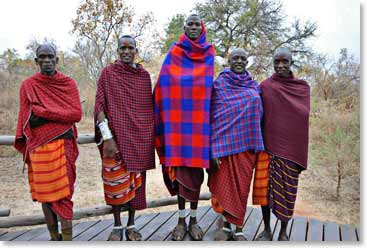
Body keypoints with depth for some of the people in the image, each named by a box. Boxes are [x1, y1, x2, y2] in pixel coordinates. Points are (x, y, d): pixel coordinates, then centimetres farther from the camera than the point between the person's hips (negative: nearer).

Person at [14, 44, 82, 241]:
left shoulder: (68, 83, 6)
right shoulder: (28, 85, 9)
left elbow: (77, 114, -4)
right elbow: (26, 120, 9)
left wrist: (43, 112, -9)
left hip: (63, 144, -2)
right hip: (38, 146, 2)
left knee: (63, 193, -6)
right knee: (44, 193, 6)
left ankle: (67, 240, -2)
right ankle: (54, 237, 19)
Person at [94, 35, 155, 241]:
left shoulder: (144, 75, 8)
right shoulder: (108, 73, 0)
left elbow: (149, 107, 11)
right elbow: (100, 106, -6)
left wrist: (152, 137, 7)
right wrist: (106, 137, -15)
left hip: (140, 138, 3)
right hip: (115, 137, -2)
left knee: (136, 180, 8)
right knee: (116, 182, 3)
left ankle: (131, 224, 24)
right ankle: (117, 226, 20)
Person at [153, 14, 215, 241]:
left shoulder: (209, 54, 9)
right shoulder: (174, 53, 5)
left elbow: (210, 88, 11)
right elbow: (165, 85, 3)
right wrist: (166, 118, -2)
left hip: (199, 122, 1)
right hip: (179, 120, -1)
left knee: (196, 171, 6)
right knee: (180, 170, 4)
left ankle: (194, 220, 20)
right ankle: (181, 220, 18)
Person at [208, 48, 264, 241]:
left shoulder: (254, 86, 10)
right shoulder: (219, 84, 0)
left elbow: (258, 116, 16)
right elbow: (213, 118, -5)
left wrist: (258, 144, 11)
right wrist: (214, 150, -12)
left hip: (246, 144, 3)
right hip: (225, 143, -2)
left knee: (242, 187, 6)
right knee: (224, 185, 4)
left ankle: (238, 229, 19)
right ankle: (226, 224, 24)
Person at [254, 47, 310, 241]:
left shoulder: (303, 87, 7)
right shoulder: (265, 86, 3)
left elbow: (303, 116, 10)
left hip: (291, 146, 1)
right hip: (268, 144, 0)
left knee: (287, 188, 6)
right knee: (265, 186, 3)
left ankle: (283, 231, 22)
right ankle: (266, 229, 20)